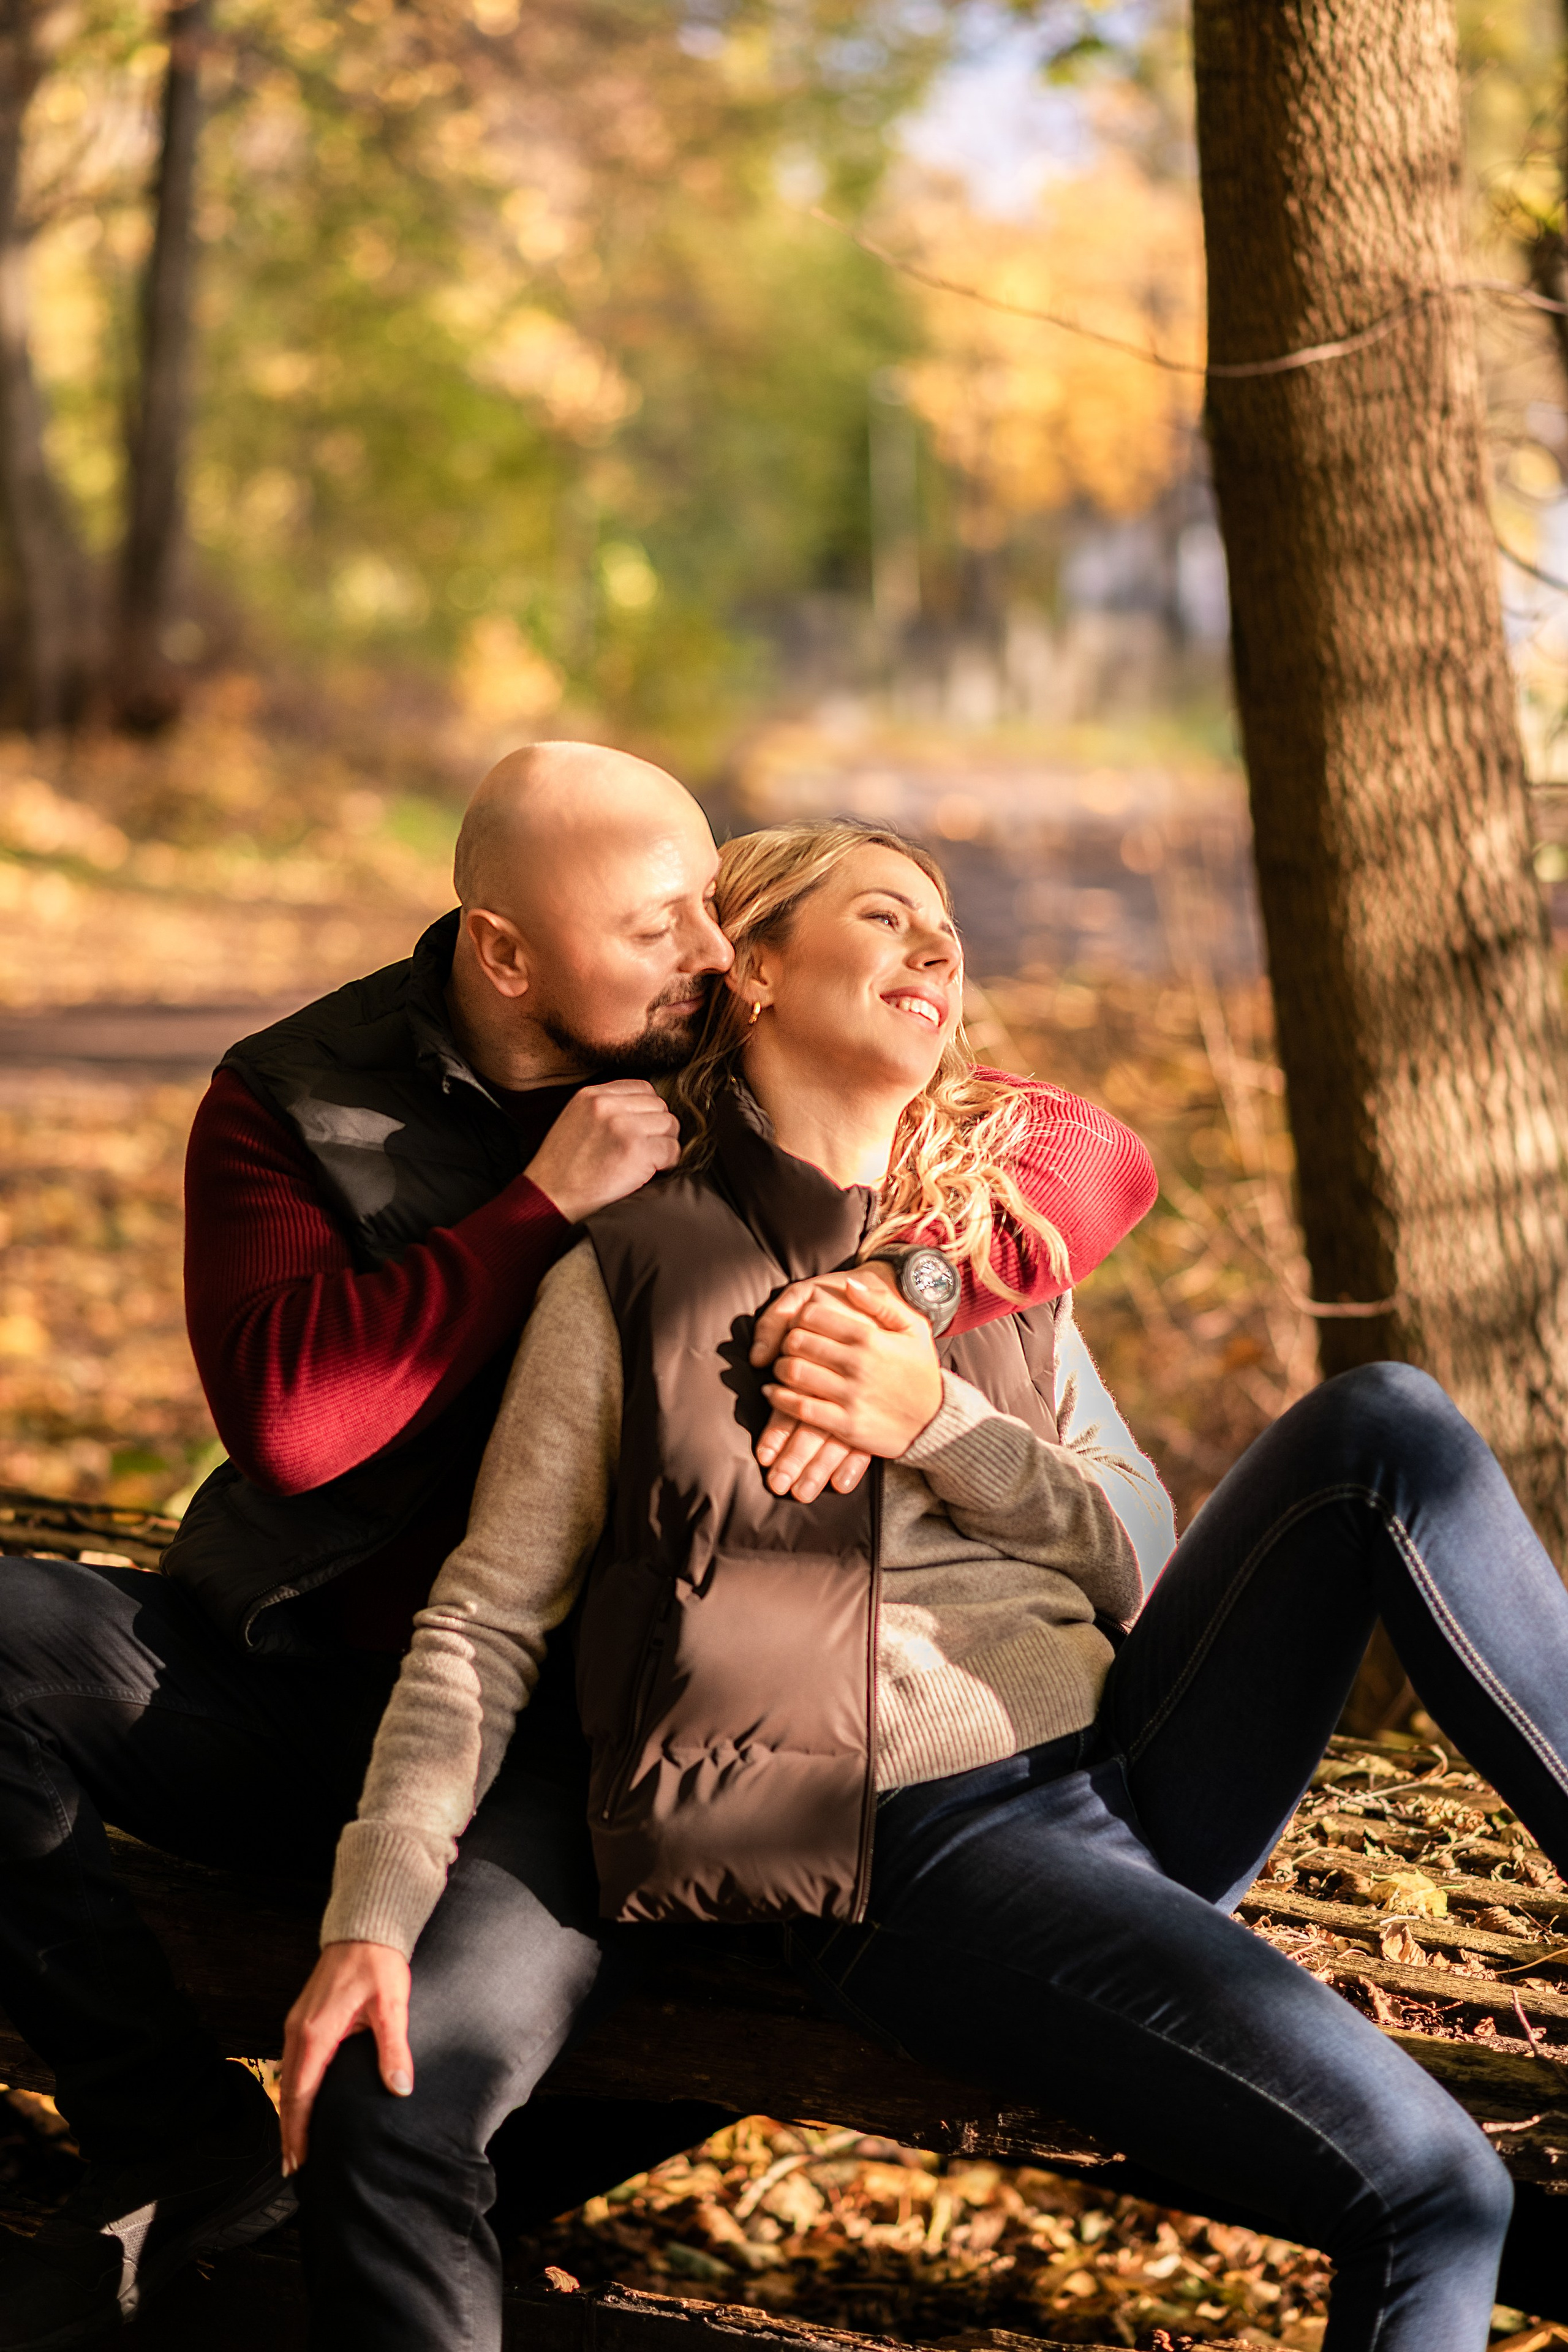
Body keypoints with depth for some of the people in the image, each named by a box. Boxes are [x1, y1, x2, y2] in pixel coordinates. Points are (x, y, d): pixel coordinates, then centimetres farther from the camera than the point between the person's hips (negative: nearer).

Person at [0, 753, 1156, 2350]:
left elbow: (1094, 1155, -7)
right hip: (319, 1697, 0)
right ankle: (184, 2156, -9)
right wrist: (544, 1204, -21)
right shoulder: (293, 1105, -3)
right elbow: (287, 1417, -20)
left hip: (588, 1744, 0)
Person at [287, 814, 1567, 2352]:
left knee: (1383, 1428, -19)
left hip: (1132, 1760, 5)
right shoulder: (631, 1277, 5)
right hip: (916, 1861, -5)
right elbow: (487, 1620, 3)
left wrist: (942, 1427, -5)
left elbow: (1147, 1565, 13)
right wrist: (371, 1916, -9)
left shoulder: (988, 1252, 19)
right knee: (1428, 2194, -26)